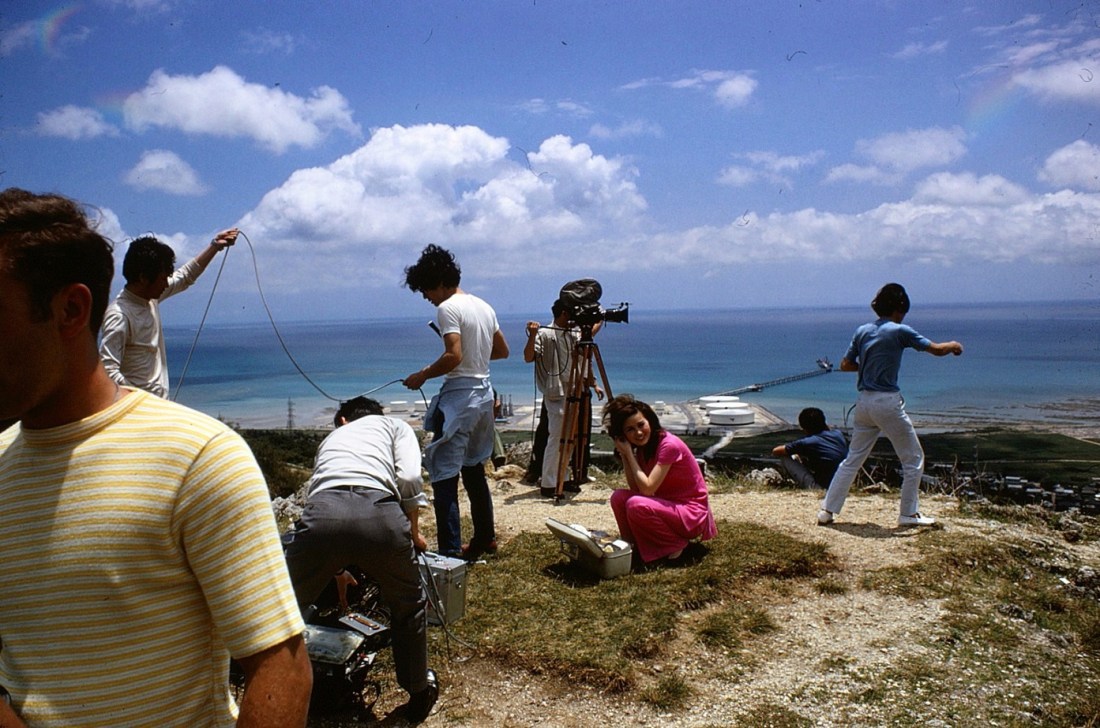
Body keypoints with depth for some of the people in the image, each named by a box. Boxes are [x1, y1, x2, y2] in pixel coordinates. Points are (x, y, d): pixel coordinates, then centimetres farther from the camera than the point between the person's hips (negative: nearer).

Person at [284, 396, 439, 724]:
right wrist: (413, 532, 25)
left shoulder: (332, 437, 42)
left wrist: (337, 568, 61)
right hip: (378, 512, -1)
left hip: (321, 512, 2)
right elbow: (408, 479, 9)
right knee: (409, 606, 27)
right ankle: (419, 693, 41)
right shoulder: (394, 425, 31)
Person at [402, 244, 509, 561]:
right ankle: (485, 538, 30)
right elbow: (502, 351, 19)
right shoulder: (484, 306, 13)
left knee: (444, 475, -6)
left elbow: (454, 356, -23)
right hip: (484, 393, 9)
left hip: (458, 396, -9)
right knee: (474, 469, 20)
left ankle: (451, 551, -8)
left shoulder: (448, 308, -13)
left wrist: (422, 375, -11)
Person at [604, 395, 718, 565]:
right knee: (618, 497, -11)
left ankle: (676, 545, -6)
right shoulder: (643, 446, 2)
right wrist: (624, 455, -13)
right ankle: (638, 545, 7)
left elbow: (647, 489, -26)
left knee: (637, 505, -29)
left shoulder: (669, 445, -23)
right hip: (668, 505, 8)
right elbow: (635, 488, -5)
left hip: (692, 513, -7)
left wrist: (629, 453, -21)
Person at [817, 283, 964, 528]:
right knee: (913, 459, 11)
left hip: (864, 402, 6)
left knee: (853, 459, 13)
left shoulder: (862, 331, 7)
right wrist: (954, 345, 15)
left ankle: (827, 510, 11)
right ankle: (908, 514, 17)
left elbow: (845, 365, 9)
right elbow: (937, 350, -5)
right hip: (888, 402, -6)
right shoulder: (899, 331, -8)